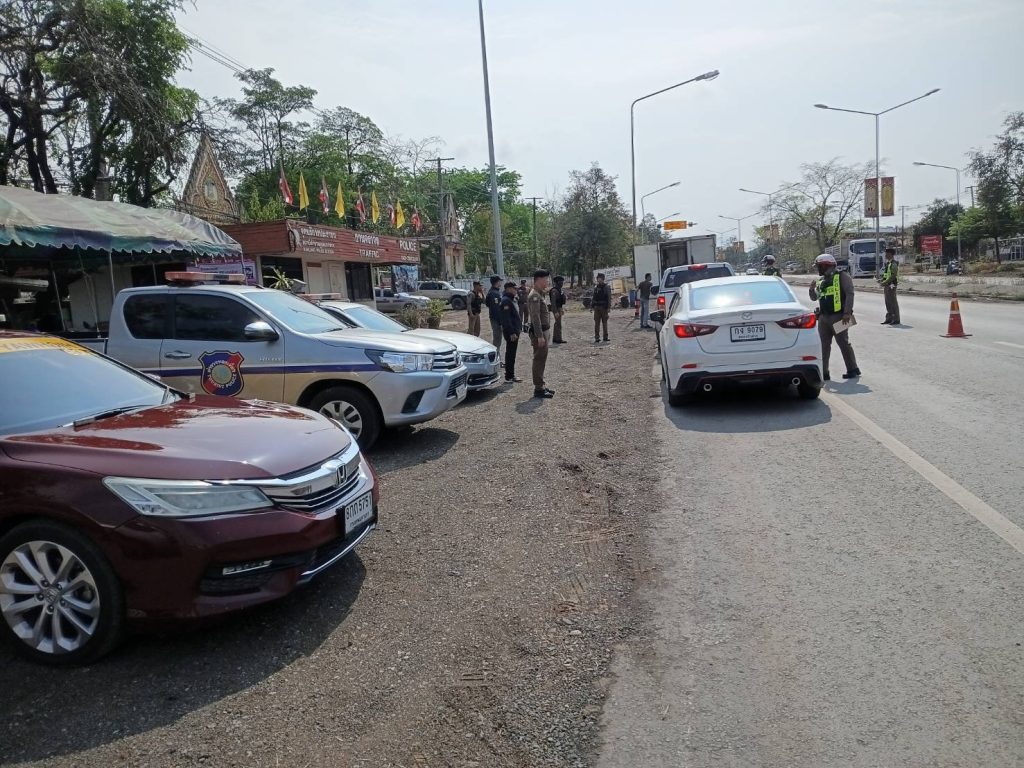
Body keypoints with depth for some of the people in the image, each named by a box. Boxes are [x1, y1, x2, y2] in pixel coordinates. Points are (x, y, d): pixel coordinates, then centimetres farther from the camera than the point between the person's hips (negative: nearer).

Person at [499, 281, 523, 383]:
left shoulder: (513, 300, 16)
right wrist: (511, 332, -24)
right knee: (510, 353, -5)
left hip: (515, 331, 10)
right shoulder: (505, 301, -17)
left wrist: (519, 328, 21)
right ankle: (509, 376, 1)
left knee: (512, 353, 14)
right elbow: (506, 319, -22)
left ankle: (511, 375, 21)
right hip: (510, 332, -10)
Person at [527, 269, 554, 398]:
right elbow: (535, 317, -23)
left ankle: (541, 386, 24)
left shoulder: (541, 294, 15)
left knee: (541, 360, 15)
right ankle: (538, 389, -1)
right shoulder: (534, 296, -17)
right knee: (539, 360, -5)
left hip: (544, 330, 10)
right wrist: (540, 336, -24)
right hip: (539, 332, -10)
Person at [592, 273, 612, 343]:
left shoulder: (607, 287, -2)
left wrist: (608, 307, -14)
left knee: (605, 322, 3)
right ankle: (597, 337, 3)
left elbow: (609, 298, -7)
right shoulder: (596, 287, 11)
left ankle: (605, 337, 10)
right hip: (597, 307, 4)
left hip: (604, 307, -4)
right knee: (596, 323, 1)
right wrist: (592, 306, 8)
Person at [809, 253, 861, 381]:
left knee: (843, 343, -1)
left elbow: (850, 294, -11)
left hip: (838, 316, -7)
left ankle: (853, 369, 11)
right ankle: (823, 372, 11)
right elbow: (814, 298, 22)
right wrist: (812, 289, 0)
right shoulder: (821, 280, 16)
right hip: (823, 317, 7)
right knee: (823, 345, 6)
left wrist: (847, 312, -18)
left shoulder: (842, 276, -4)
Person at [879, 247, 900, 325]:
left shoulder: (894, 264, -13)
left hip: (891, 285, -9)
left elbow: (894, 275, -21)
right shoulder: (888, 263, 16)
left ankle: (896, 319, -1)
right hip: (886, 286, 9)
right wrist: (883, 281, 8)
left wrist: (885, 282, -23)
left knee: (893, 302, -5)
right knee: (888, 302, 12)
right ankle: (889, 318, 17)